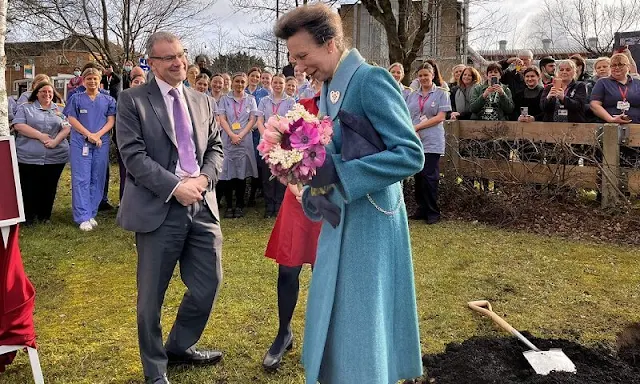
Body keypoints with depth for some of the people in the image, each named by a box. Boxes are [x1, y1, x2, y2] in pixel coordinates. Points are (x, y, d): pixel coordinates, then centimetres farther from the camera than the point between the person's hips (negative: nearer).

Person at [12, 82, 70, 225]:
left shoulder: (59, 110, 15)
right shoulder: (25, 108, 7)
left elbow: (66, 128, 5)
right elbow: (19, 126, -6)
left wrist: (55, 141, -13)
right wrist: (40, 136, -14)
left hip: (56, 158, 2)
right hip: (29, 157, -2)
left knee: (49, 188, 7)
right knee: (29, 189, 2)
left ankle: (45, 216, 21)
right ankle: (28, 217, 15)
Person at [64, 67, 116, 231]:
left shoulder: (108, 100, 11)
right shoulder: (76, 99, 8)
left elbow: (111, 121, 4)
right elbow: (72, 120, 1)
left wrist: (98, 135, -12)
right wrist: (89, 134, -13)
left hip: (102, 143, 2)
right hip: (80, 142, -2)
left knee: (97, 179, 4)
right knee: (81, 179, -6)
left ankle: (92, 214, 12)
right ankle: (83, 217, -5)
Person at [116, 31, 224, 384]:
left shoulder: (203, 101, 14)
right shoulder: (132, 101, -2)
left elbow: (216, 147, 13)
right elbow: (133, 155, -10)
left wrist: (204, 178, -8)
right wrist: (175, 187, -18)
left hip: (202, 206, 5)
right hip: (159, 209, -5)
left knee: (208, 284, 11)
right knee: (151, 296, 7)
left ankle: (179, 348, 37)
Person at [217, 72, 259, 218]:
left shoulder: (250, 99, 11)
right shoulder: (225, 99, 9)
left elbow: (252, 120, 3)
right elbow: (222, 119, 1)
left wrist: (240, 135, -9)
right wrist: (232, 135, -14)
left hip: (244, 140, 0)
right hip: (228, 140, 0)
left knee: (242, 173, 1)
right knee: (228, 172, -2)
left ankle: (239, 205, 8)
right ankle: (229, 205, 5)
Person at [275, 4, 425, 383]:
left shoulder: (371, 80, -17)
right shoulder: (331, 87, 9)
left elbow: (411, 154, -22)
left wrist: (337, 173, -26)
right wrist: (313, 187, -3)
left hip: (368, 222, -8)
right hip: (339, 218, 8)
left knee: (362, 321, 4)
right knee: (334, 316, 18)